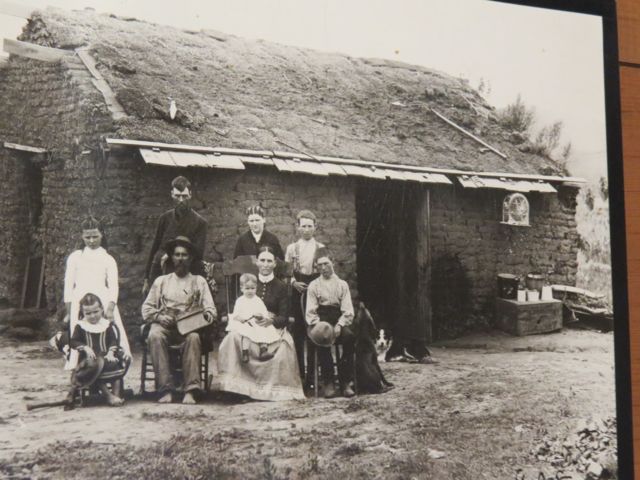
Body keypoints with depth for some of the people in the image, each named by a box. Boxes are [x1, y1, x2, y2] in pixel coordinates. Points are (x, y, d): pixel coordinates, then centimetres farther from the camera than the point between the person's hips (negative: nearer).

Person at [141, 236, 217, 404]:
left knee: (193, 337, -36)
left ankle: (190, 390, -37)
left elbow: (210, 309, 10)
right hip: (164, 325, 1)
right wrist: (159, 317, -6)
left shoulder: (199, 281, 20)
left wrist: (207, 315, -14)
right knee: (155, 335, -34)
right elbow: (147, 308, 15)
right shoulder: (161, 281, 23)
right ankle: (166, 389, -35)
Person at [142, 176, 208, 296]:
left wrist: (170, 255, -11)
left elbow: (198, 251, -5)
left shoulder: (199, 222, 1)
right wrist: (146, 278, 14)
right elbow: (155, 247, 14)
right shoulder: (165, 218, 9)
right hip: (162, 274, 2)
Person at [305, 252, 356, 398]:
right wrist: (319, 325, -16)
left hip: (339, 321, 1)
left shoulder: (342, 284, 12)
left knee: (349, 336, -32)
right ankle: (328, 382, -26)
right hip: (320, 320, -1)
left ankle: (346, 382, -24)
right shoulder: (313, 285, 13)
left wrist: (339, 325, -16)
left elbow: (348, 311, 3)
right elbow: (310, 312, 5)